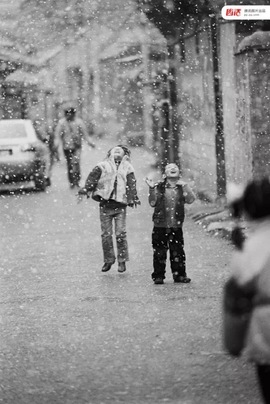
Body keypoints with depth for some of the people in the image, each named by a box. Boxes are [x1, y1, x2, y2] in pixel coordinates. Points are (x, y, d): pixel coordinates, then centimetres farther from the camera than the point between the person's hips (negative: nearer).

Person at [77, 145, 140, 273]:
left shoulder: (127, 168, 12)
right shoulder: (103, 166, 9)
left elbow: (131, 185, 7)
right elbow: (91, 179, 2)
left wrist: (133, 199, -3)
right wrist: (83, 191, -9)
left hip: (120, 205, 0)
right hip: (105, 204, 0)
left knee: (120, 233, -6)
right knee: (106, 234, 2)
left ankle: (122, 261, 5)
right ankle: (108, 260, 14)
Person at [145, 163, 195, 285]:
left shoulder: (182, 187, 7)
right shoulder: (159, 187, 2)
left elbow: (190, 200, -9)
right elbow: (152, 203, -3)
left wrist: (185, 186, -13)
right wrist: (152, 189, -13)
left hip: (176, 226, 1)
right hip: (160, 225, -1)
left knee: (178, 252, 4)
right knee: (159, 252, 1)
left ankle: (179, 275, 14)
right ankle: (158, 276, 9)